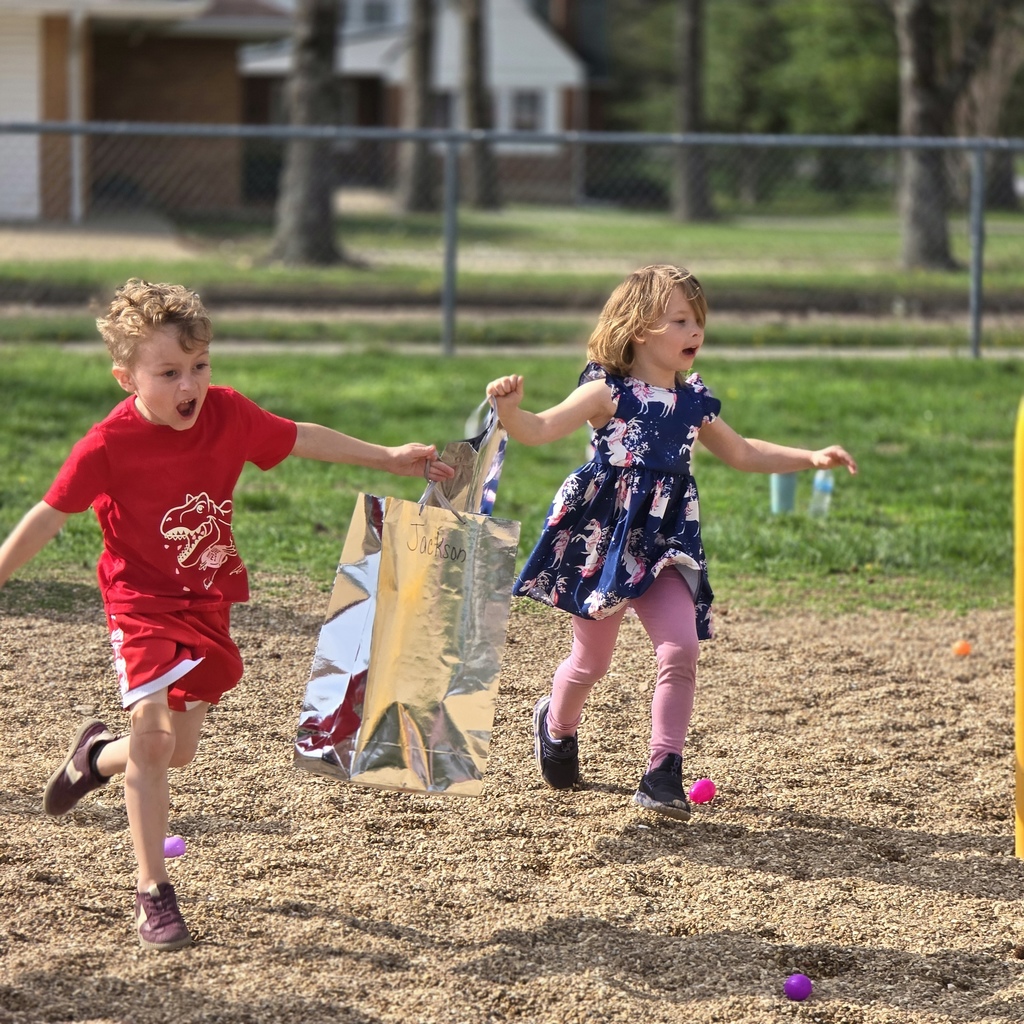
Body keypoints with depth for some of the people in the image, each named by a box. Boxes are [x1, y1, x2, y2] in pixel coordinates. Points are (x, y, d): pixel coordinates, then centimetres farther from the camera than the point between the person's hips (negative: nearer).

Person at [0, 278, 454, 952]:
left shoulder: (227, 414, -7)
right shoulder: (110, 446, -19)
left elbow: (302, 439, 9)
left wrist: (389, 458, 13)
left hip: (209, 605, 5)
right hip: (143, 604, -5)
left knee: (179, 749, 9)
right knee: (153, 734, -18)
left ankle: (97, 755, 44)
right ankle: (154, 895, -8)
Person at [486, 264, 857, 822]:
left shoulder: (693, 401, 6)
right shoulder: (608, 393, -10)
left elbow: (742, 453, 21)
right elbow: (540, 430, -18)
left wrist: (810, 458, 15)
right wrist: (508, 408, -39)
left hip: (664, 541, 4)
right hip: (603, 536, -4)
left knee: (681, 648, -15)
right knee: (591, 660, 9)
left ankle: (663, 774, -7)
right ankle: (556, 724, 43)